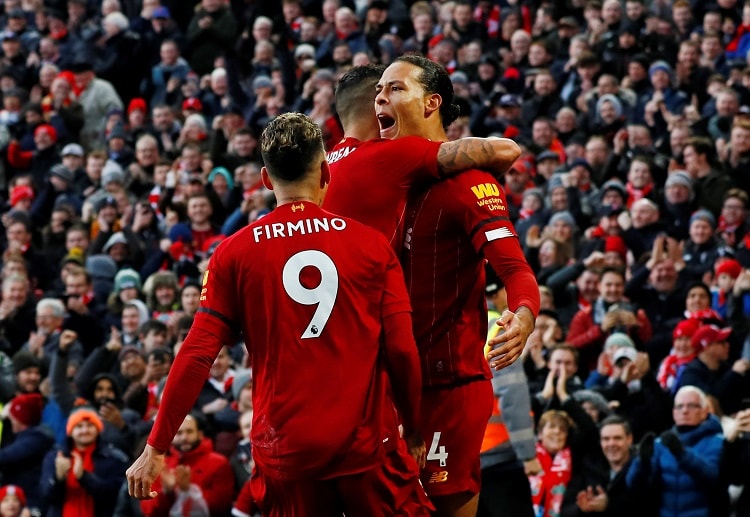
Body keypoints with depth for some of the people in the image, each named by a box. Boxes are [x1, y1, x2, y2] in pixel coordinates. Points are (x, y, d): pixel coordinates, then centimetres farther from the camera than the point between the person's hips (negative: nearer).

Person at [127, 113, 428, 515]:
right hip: (364, 446, -1)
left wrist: (156, 448, 1)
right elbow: (402, 351, -2)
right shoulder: (373, 245, 0)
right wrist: (415, 432, 12)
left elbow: (198, 354, -3)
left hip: (283, 450, 1)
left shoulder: (234, 252, 0)